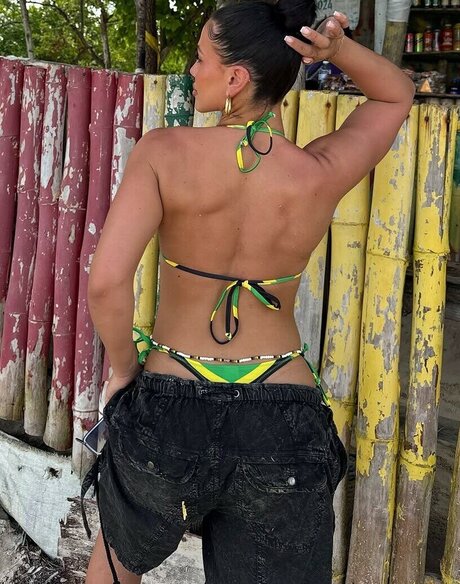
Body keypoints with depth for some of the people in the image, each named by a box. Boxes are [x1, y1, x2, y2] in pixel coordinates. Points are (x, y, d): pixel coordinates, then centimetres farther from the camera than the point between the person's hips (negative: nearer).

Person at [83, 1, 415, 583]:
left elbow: (106, 282, -23)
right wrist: (335, 48, -8)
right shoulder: (321, 175, -8)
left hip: (170, 417, 0)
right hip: (284, 425, 1)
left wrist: (123, 370, -4)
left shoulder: (164, 152, -14)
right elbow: (396, 94, 11)